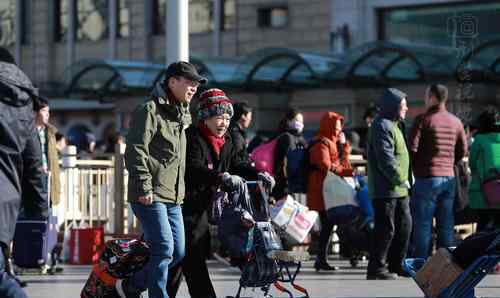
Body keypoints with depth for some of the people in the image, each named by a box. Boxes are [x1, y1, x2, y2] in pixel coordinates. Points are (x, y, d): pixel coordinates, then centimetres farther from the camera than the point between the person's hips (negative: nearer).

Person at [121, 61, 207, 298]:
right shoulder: (150, 110, -8)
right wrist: (144, 187, -22)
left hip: (173, 197, 9)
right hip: (150, 196, -9)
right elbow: (136, 150, -16)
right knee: (164, 249, -13)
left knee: (178, 252, 7)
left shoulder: (183, 115, 20)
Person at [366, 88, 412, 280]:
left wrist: (405, 181, 14)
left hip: (399, 189, 10)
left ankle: (396, 264, 22)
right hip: (385, 190, -10)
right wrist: (401, 179, -17)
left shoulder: (394, 125, 19)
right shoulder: (382, 127, -14)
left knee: (404, 225, 13)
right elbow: (386, 159, -21)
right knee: (386, 228, -7)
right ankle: (377, 268, -1)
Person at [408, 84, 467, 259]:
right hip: (449, 178, 5)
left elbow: (412, 148, -12)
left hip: (427, 178, -5)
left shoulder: (423, 119, -7)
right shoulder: (456, 122, 10)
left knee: (422, 226, -2)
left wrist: (417, 170, 3)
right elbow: (462, 151, 14)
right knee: (446, 226, 9)